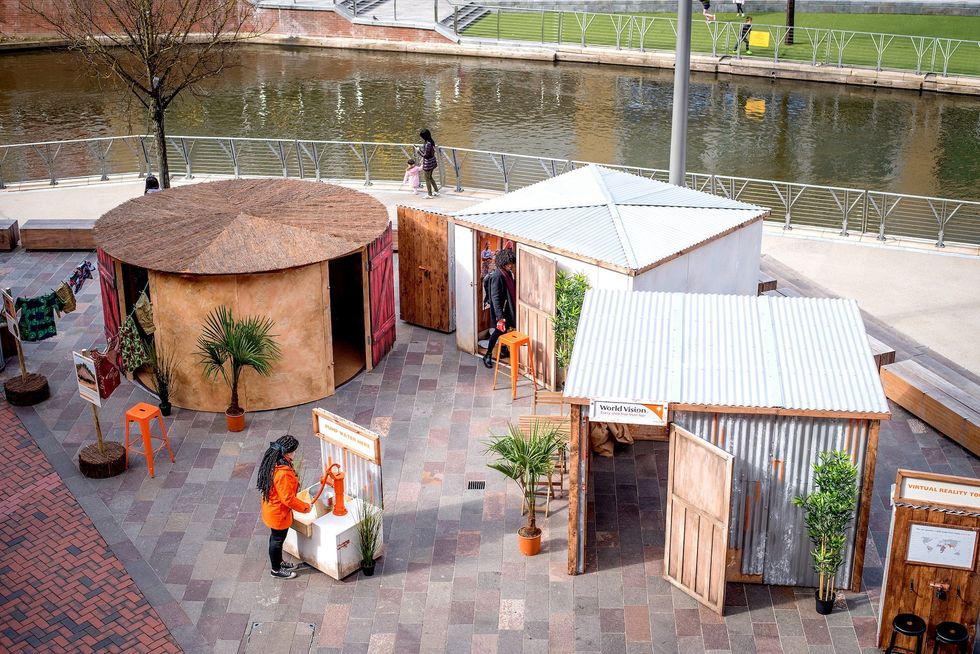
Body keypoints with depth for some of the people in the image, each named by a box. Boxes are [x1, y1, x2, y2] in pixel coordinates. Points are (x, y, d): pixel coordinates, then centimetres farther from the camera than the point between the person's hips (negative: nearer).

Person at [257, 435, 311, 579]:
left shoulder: (272, 462, -8)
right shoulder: (283, 473, -37)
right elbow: (288, 499, -29)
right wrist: (305, 507, -16)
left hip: (271, 507, 9)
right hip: (279, 513, -9)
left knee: (276, 537, 27)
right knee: (278, 539, 12)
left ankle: (278, 562, 47)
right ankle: (276, 570, 32)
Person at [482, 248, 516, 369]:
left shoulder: (508, 273, 2)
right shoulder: (497, 276, -25)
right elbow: (495, 298, -26)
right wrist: (500, 316, -27)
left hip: (508, 308, 8)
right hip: (500, 310, -8)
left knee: (505, 330, 19)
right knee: (498, 331, -1)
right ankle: (488, 355, 11)